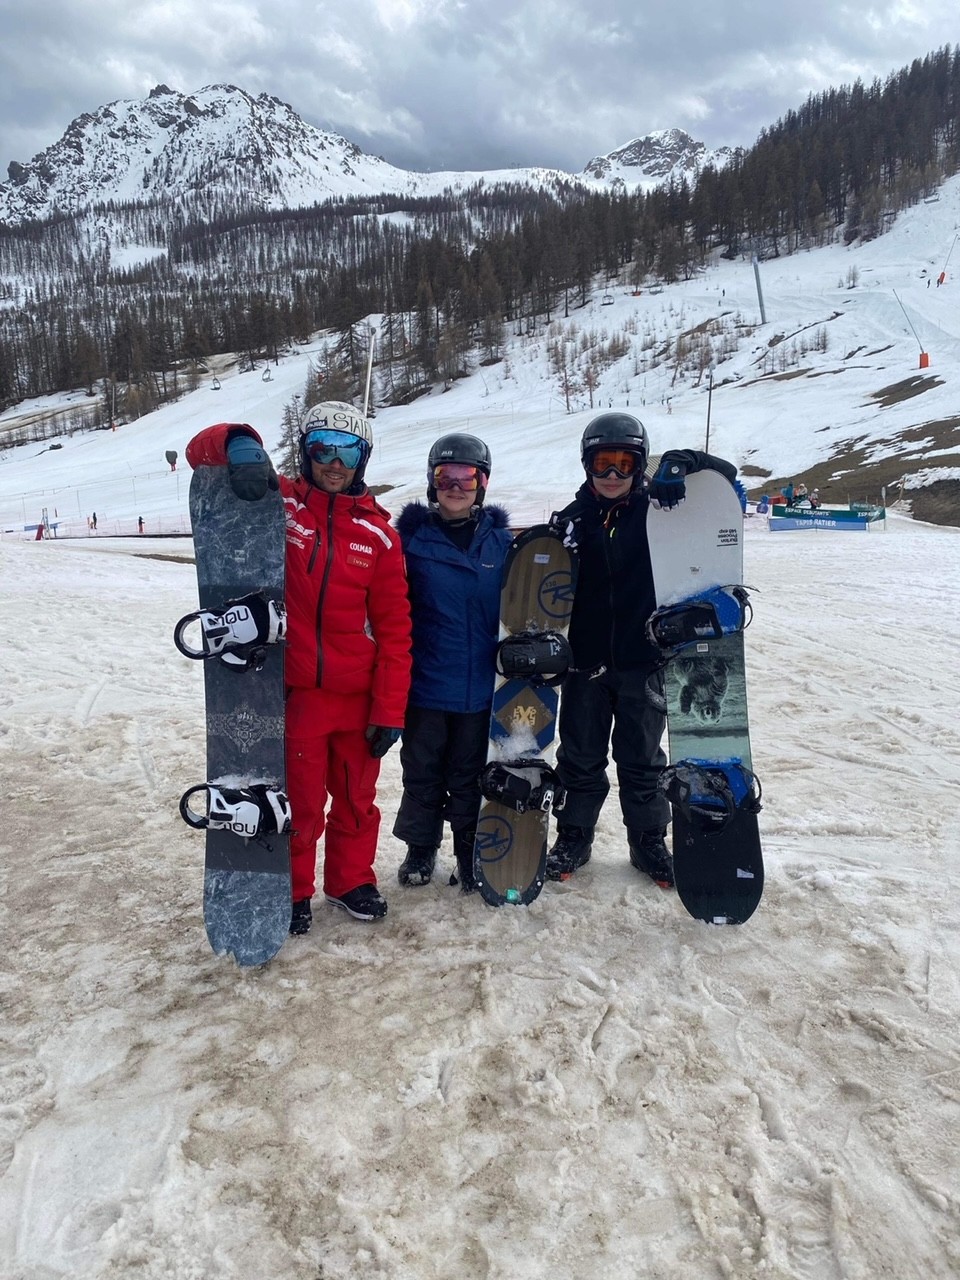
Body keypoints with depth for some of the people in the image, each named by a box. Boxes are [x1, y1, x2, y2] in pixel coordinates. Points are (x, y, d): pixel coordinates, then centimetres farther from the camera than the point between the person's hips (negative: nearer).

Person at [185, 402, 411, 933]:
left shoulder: (377, 530, 0)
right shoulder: (278, 500, -1)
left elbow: (394, 627, -1)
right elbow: (201, 451, -5)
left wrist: (389, 710, -4)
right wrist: (240, 445, -29)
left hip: (358, 696, 2)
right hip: (293, 690, -1)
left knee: (356, 799, 17)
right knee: (299, 800, 10)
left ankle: (351, 879, 39)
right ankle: (293, 890, 33)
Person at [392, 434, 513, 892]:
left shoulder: (500, 540, 2)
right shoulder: (412, 536, -4)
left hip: (479, 686, 1)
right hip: (424, 682, -1)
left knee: (470, 773, 14)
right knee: (422, 770, 14)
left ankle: (470, 850, 30)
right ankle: (420, 847, 32)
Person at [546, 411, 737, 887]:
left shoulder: (659, 509, -1)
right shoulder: (573, 519, 2)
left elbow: (726, 475, -3)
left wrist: (682, 462, -22)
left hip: (643, 660, -1)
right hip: (585, 661, 1)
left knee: (641, 758, 12)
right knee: (581, 757, 12)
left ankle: (649, 840, 28)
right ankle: (574, 837, 28)